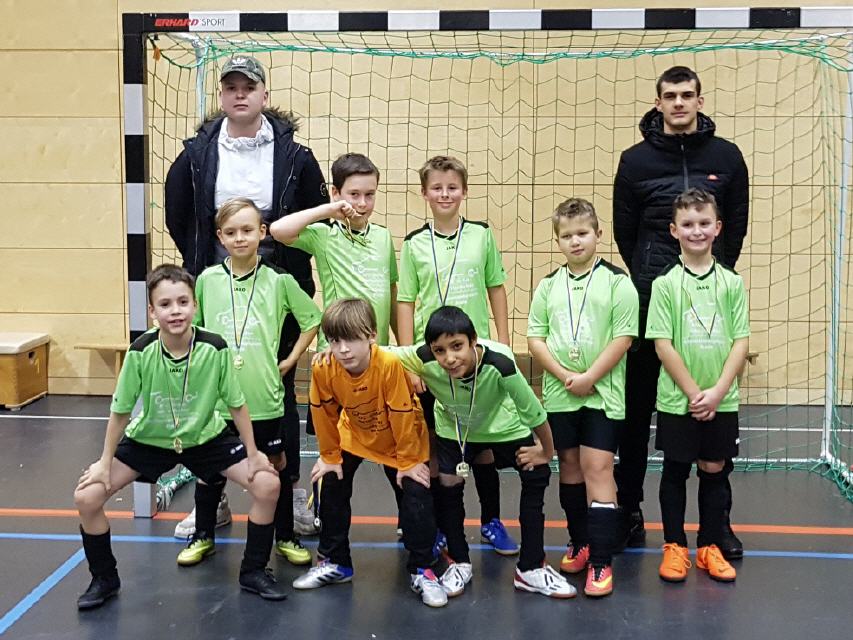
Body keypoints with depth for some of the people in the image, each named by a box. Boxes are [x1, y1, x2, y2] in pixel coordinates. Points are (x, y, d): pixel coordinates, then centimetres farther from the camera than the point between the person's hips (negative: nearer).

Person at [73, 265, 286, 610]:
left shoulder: (215, 348, -26)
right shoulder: (141, 352, -26)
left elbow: (236, 404, -12)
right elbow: (120, 411, -12)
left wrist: (253, 454, -7)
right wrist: (105, 463, -7)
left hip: (205, 437, 0)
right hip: (148, 438, 0)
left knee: (267, 485, -14)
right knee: (87, 496, -13)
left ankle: (253, 571, 8)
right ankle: (104, 578, 13)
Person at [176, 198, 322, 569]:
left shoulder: (278, 281, -3)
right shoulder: (207, 280, 0)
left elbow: (312, 319, 7)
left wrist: (291, 359, 2)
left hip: (264, 395, -1)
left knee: (276, 465, 10)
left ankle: (285, 538, 25)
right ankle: (203, 536, 29)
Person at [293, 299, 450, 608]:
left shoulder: (389, 365, -38)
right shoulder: (323, 370, -26)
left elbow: (402, 414, -27)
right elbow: (324, 413, -10)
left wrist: (407, 460, -18)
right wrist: (330, 456, -2)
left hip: (402, 439, -4)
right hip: (354, 436, 4)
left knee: (416, 494, -11)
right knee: (332, 487, 5)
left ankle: (423, 569, 5)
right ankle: (334, 562, 23)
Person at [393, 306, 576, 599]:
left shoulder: (500, 363, -43)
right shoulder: (425, 359, -38)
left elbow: (533, 411, -29)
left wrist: (546, 451, -15)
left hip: (502, 424, -1)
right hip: (454, 428, 1)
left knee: (537, 476, -5)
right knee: (446, 485, -7)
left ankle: (530, 569, 10)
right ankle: (460, 564, 18)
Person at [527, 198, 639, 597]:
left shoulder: (616, 281, -4)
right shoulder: (549, 285, 7)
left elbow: (623, 337, -9)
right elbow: (535, 338, 4)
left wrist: (589, 378, -14)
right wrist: (565, 377, -9)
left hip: (603, 394, -4)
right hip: (559, 394, 4)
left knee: (598, 468, -8)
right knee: (569, 466, 13)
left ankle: (601, 561, -5)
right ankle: (579, 543, 29)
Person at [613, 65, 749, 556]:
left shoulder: (726, 157, 5)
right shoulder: (637, 159, 3)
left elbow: (737, 225, 8)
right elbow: (625, 230, 6)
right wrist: (649, 278, 4)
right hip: (650, 296, 0)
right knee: (638, 409, 4)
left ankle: (719, 519, 14)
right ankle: (629, 510, 16)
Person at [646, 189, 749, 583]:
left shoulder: (731, 283, 1)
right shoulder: (665, 284, -4)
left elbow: (741, 342, -1)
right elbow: (663, 344, -8)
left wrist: (716, 392, -11)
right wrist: (694, 393, -12)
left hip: (721, 401, 2)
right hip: (677, 399, -2)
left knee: (714, 471, 10)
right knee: (676, 472, 8)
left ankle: (710, 546, 23)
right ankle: (674, 547, 20)